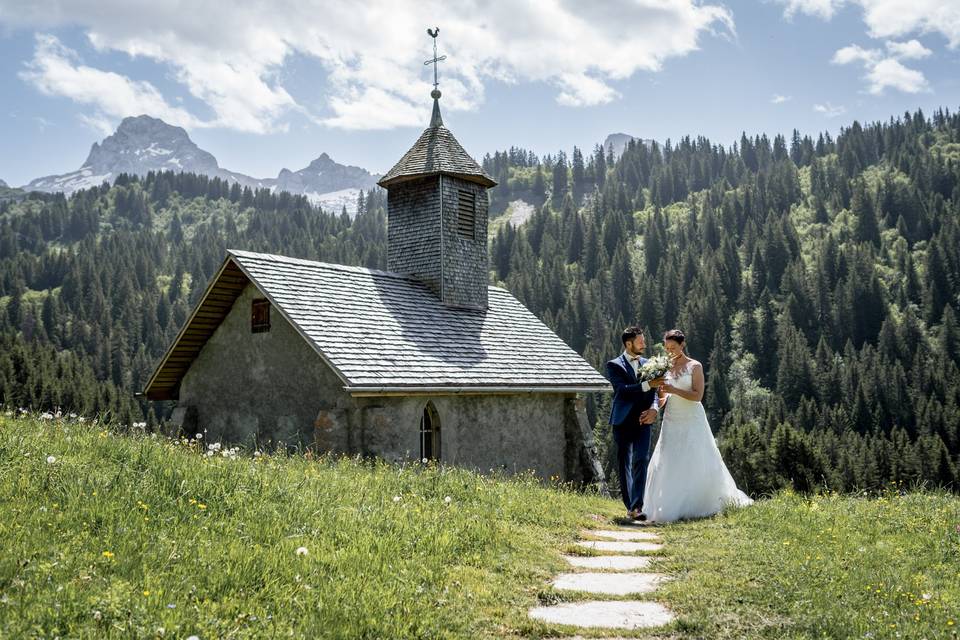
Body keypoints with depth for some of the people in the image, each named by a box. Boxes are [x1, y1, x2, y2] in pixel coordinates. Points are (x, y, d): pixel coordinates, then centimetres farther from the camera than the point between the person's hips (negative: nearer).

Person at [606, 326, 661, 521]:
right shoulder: (614, 365, -3)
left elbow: (653, 391, 10)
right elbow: (622, 390, -17)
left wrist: (654, 408, -9)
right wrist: (646, 385, -24)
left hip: (643, 420, 2)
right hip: (623, 422, -2)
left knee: (642, 460, -13)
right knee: (624, 465, 6)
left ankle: (637, 506, -18)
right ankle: (630, 506, 17)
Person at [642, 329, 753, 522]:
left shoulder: (695, 366, -4)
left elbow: (698, 395, -14)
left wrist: (673, 389, -22)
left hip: (692, 421, -4)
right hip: (671, 421, 4)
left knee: (696, 464, -1)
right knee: (668, 465, -1)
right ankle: (671, 508, 4)